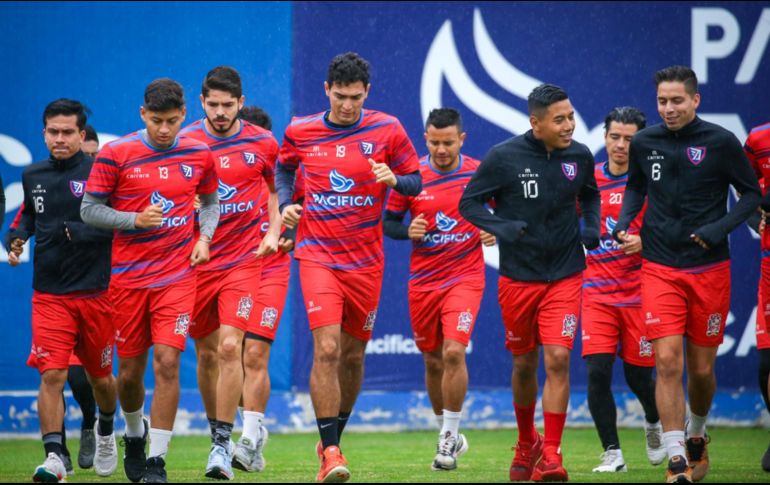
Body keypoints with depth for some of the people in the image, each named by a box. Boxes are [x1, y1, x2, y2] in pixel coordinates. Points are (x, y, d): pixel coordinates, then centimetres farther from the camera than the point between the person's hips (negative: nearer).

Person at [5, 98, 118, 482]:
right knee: (51, 375, -13)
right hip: (49, 295, 2)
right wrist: (16, 239, 6)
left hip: (95, 292, -2)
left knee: (100, 377, 15)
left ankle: (105, 432, 44)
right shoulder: (33, 176, 8)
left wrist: (78, 233, -22)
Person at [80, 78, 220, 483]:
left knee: (167, 362, -13)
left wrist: (204, 237, 1)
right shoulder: (115, 155, -6)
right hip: (128, 278, 0)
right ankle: (134, 433, 39)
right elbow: (90, 210, -2)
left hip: (178, 275, 0)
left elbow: (210, 200, 19)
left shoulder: (198, 155, 3)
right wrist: (135, 219, -16)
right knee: (130, 370, 8)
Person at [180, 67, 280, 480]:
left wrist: (274, 232, 1)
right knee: (206, 353, 9)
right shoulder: (183, 143, 0)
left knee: (230, 347, -15)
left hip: (243, 260, -2)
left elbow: (277, 189, 15)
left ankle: (223, 446, -13)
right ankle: (218, 433, 27)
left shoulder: (262, 144, 0)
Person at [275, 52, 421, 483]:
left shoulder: (387, 130, -3)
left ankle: (332, 440, 32)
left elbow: (415, 182, 3)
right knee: (327, 349, -17)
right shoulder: (300, 132, 0)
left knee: (353, 355, 11)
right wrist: (285, 204, 2)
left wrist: (393, 179, -18)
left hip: (366, 260, 1)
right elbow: (285, 168, 20)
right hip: (317, 253, -1)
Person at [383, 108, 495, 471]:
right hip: (423, 281, 3)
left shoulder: (479, 173, -3)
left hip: (465, 277, -3)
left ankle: (450, 438, -6)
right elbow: (389, 222, 7)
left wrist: (496, 232, -12)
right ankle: (448, 433, 30)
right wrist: (408, 231, -14)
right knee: (433, 360, 11)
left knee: (454, 351, -19)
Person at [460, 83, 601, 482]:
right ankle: (527, 443, 34)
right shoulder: (504, 157, -11)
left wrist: (590, 226, -1)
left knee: (558, 359, -13)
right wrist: (501, 227, -21)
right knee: (524, 364, 11)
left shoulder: (579, 156, -1)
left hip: (565, 276, 1)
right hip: (518, 278, -1)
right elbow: (469, 202, -4)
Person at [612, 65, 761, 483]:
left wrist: (719, 229, -14)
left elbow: (751, 193, 1)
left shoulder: (720, 142, -6)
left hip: (709, 268, -1)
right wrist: (623, 222, 1)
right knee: (667, 362, -12)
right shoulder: (644, 143, 2)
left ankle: (696, 434, 37)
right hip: (659, 269, 1)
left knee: (701, 368, 8)